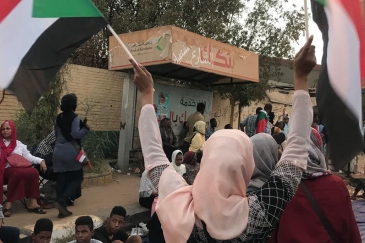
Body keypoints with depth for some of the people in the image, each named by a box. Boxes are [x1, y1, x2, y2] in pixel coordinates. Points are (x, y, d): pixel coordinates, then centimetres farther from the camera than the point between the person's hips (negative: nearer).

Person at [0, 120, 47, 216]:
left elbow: (29, 157, 12)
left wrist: (40, 161, -3)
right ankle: (8, 204, -30)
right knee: (18, 173, -38)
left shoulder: (19, 144, 22)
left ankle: (33, 203, -29)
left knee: (34, 171, -30)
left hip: (20, 169, 3)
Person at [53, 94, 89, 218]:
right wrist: (86, 128, -6)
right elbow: (76, 135, -19)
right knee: (77, 177, 7)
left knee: (61, 179, 7)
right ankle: (62, 200, -9)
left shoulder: (58, 118, 10)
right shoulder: (75, 118, -11)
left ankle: (62, 208, 10)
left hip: (58, 151, 6)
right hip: (71, 152, -6)